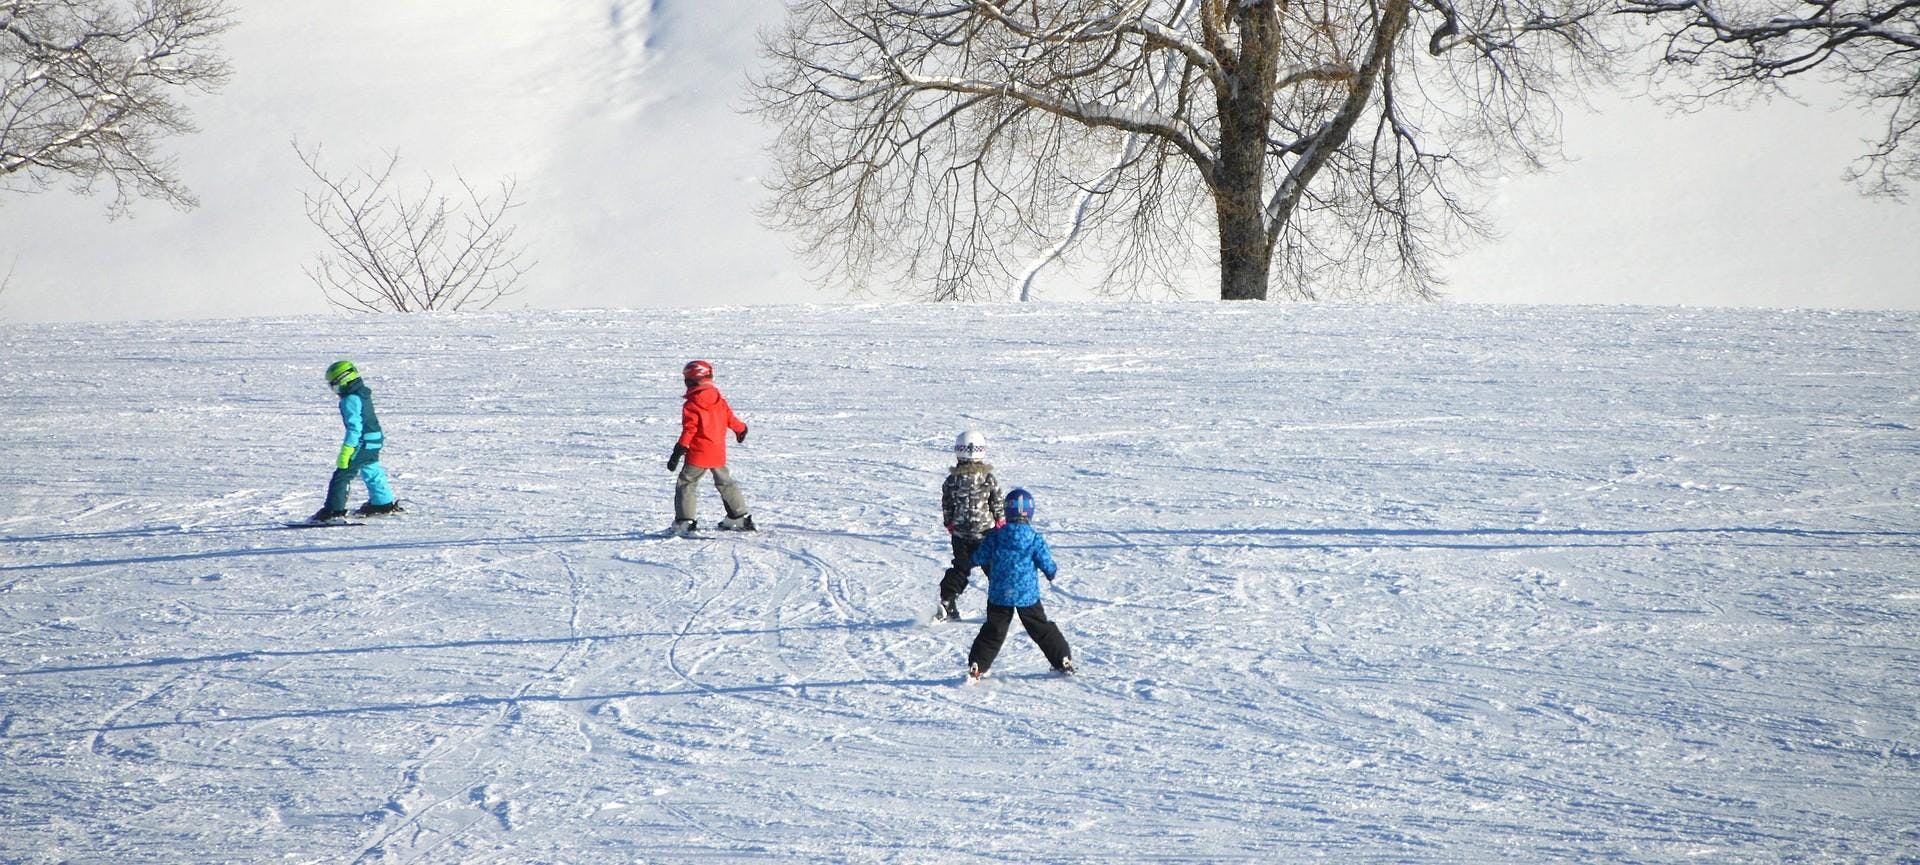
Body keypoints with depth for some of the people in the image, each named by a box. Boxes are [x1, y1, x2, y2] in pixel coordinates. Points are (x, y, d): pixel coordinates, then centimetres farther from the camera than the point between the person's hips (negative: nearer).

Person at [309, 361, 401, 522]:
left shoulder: (351, 400, -18)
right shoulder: (363, 394, 12)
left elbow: (354, 427, -24)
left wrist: (346, 452, -24)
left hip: (362, 444, -10)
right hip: (374, 442, 10)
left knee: (341, 476, -7)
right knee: (372, 473, 24)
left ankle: (334, 509, -10)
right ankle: (384, 503, 34)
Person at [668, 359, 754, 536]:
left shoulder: (691, 405, -13)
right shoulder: (719, 400, 4)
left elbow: (689, 431, -17)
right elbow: (730, 418, 15)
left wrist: (677, 453, -15)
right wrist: (741, 429, 37)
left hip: (697, 455, -6)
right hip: (718, 453, 6)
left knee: (685, 484, 1)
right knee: (725, 483, 20)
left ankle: (684, 522, -10)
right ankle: (740, 518, 24)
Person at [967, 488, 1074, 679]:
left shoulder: (995, 536, -7)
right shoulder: (1035, 539, -11)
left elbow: (980, 558, -1)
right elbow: (1047, 564, -7)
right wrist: (1053, 573, 16)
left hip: (999, 594, 1)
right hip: (1027, 595, -1)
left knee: (993, 631, 10)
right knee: (1042, 629, 13)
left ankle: (977, 666, 3)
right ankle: (1063, 661, 18)